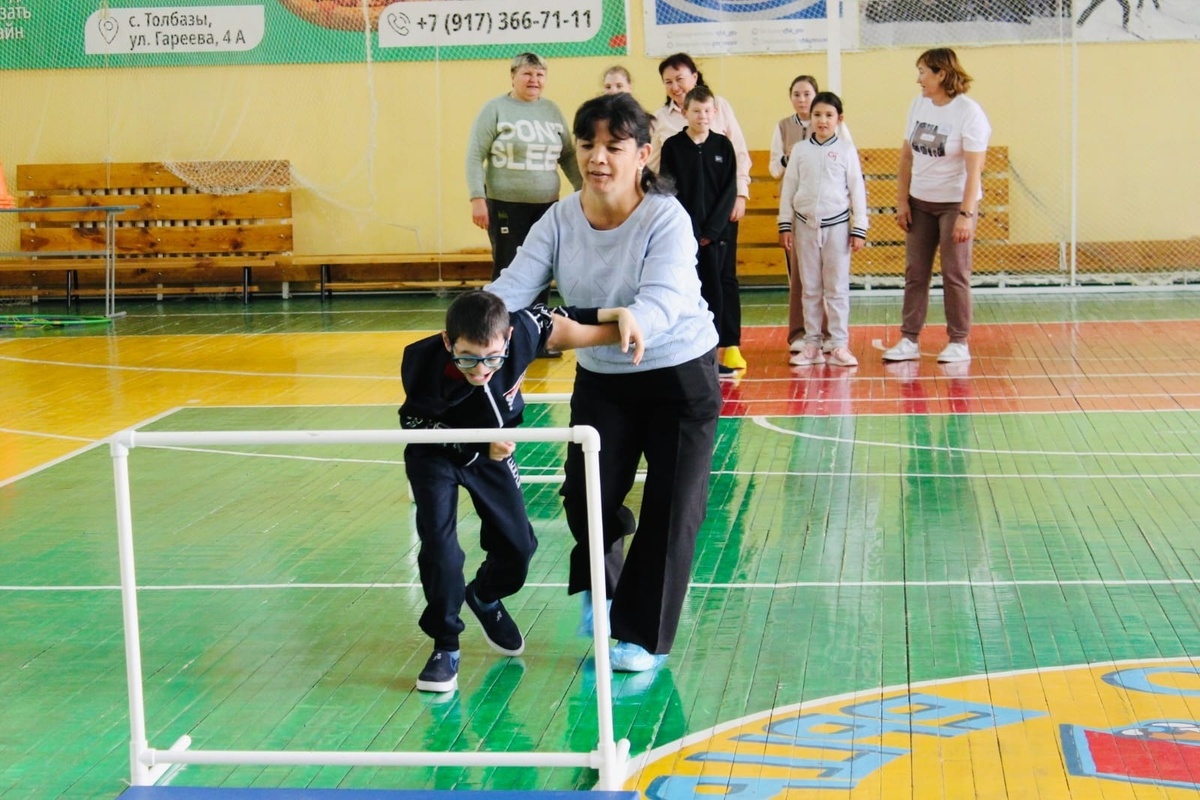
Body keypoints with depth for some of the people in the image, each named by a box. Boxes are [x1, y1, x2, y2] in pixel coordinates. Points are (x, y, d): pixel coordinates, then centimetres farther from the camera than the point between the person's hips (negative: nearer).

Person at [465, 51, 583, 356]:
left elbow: (568, 156, 16)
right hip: (506, 206, -4)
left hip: (546, 207, 4)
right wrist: (477, 198, -13)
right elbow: (475, 156, -6)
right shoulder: (495, 109, -4)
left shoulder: (552, 111, 10)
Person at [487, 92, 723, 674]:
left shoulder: (666, 219, -24)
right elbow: (513, 286, -18)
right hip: (601, 379, 4)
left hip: (681, 375, -3)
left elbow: (660, 305, -38)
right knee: (585, 497, 0)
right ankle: (602, 587, 34)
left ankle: (644, 636, 17)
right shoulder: (560, 221, -10)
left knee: (670, 510, 0)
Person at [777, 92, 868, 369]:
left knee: (837, 288, 1)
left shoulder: (846, 150, -1)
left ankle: (840, 345, 5)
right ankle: (811, 344, 12)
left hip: (837, 225, -2)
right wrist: (785, 226, 5)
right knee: (810, 289, 7)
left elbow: (857, 190, 1)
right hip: (806, 225, 2)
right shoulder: (799, 150, 4)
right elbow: (788, 189, 8)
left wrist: (859, 229, -1)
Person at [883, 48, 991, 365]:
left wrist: (966, 214, -23)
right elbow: (907, 155, 10)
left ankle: (959, 343, 9)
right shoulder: (918, 105, 3)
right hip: (920, 202, 6)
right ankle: (909, 340, 10)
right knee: (915, 272, 5)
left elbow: (974, 169, -18)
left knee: (955, 274, 0)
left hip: (955, 202, -6)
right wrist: (902, 200, 5)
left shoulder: (969, 113, -14)